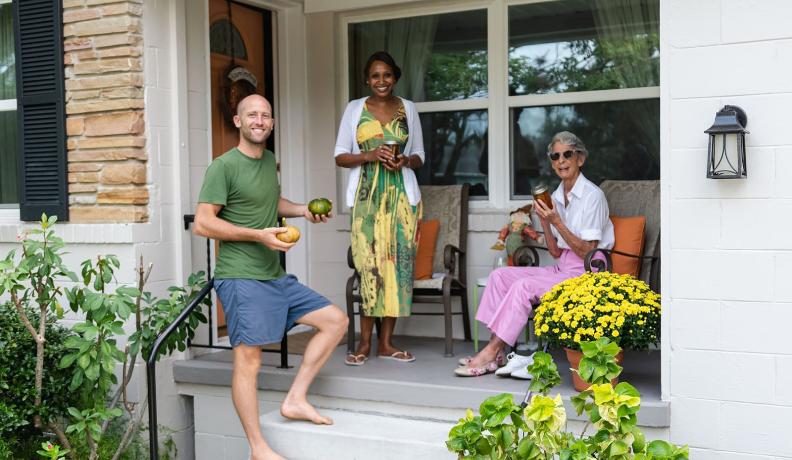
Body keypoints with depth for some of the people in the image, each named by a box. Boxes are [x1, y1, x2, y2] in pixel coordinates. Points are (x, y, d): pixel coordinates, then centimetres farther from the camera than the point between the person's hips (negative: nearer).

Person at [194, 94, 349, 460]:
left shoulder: (269, 160, 15)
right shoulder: (224, 166, -9)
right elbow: (203, 223, -14)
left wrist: (303, 210, 13)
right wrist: (259, 235, -18)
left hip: (275, 276, 9)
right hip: (241, 278, -8)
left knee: (336, 321, 7)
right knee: (248, 358, -9)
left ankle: (295, 400, 9)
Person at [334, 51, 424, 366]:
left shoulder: (408, 109, 11)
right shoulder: (355, 109, 7)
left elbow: (419, 155, 14)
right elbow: (340, 156, 5)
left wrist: (405, 161, -8)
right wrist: (369, 156, -12)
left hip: (401, 195, 2)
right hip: (367, 196, -1)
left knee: (398, 261, -1)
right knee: (369, 262, -7)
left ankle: (386, 342, 6)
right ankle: (365, 342, -1)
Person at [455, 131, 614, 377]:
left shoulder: (592, 195, -9)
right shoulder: (556, 196, 13)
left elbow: (587, 251, -13)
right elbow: (556, 252, 11)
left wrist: (557, 221, -19)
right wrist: (544, 221, -3)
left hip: (585, 274, -8)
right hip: (562, 269, 8)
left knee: (524, 286, -26)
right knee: (500, 275, -6)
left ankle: (492, 351, -17)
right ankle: (496, 353, -13)